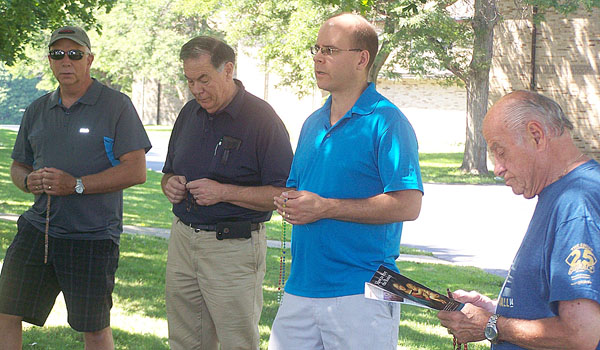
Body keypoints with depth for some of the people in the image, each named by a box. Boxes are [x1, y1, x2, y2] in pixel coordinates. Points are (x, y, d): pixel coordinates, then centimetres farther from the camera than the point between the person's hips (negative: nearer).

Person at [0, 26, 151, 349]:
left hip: (92, 237, -5)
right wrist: (28, 181, -4)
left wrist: (76, 184, -19)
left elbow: (136, 171, -11)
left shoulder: (116, 106, -4)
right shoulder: (37, 111, 13)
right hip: (38, 226, 5)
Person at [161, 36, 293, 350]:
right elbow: (170, 173, 24)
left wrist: (224, 192, -20)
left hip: (234, 248, -6)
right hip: (182, 239, 6)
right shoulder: (190, 113, 12)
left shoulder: (261, 118, -10)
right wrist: (170, 185, 0)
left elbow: (284, 193, -15)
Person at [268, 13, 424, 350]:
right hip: (301, 289, 7)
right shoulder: (313, 123, 17)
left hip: (360, 293, -7)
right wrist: (288, 202, 2)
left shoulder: (386, 121, -8)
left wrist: (325, 207, -17)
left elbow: (408, 205, -17)